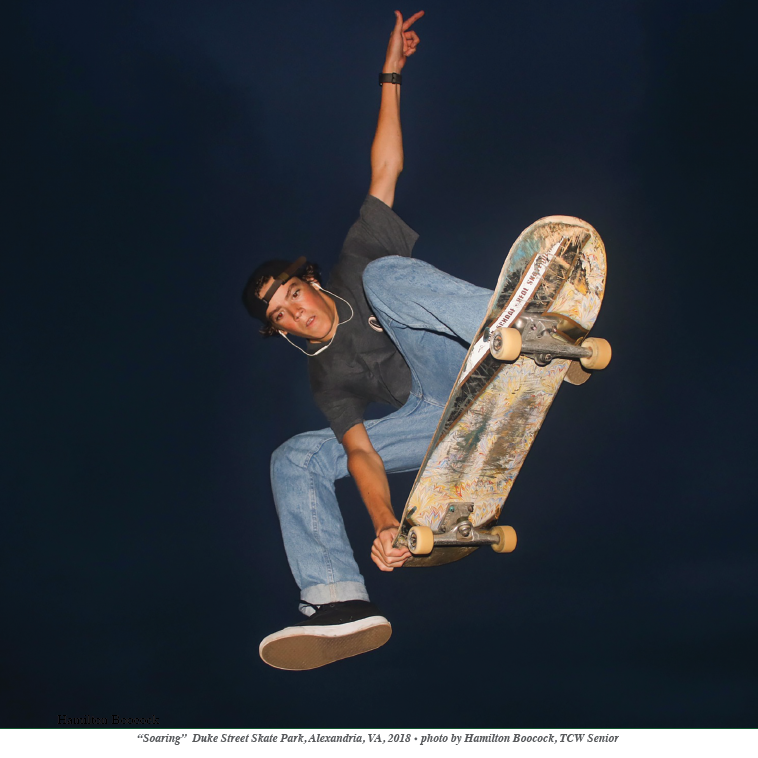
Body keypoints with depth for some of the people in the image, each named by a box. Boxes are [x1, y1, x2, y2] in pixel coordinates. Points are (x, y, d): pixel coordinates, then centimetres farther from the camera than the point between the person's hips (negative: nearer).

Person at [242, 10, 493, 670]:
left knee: (385, 275, -23)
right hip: (439, 424, 4)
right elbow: (361, 450, -3)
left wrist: (390, 76, 3)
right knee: (295, 458, -4)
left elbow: (386, 170, 9)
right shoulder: (327, 377, 12)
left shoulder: (357, 265, 10)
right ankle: (339, 602, -24)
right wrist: (386, 525, -21)